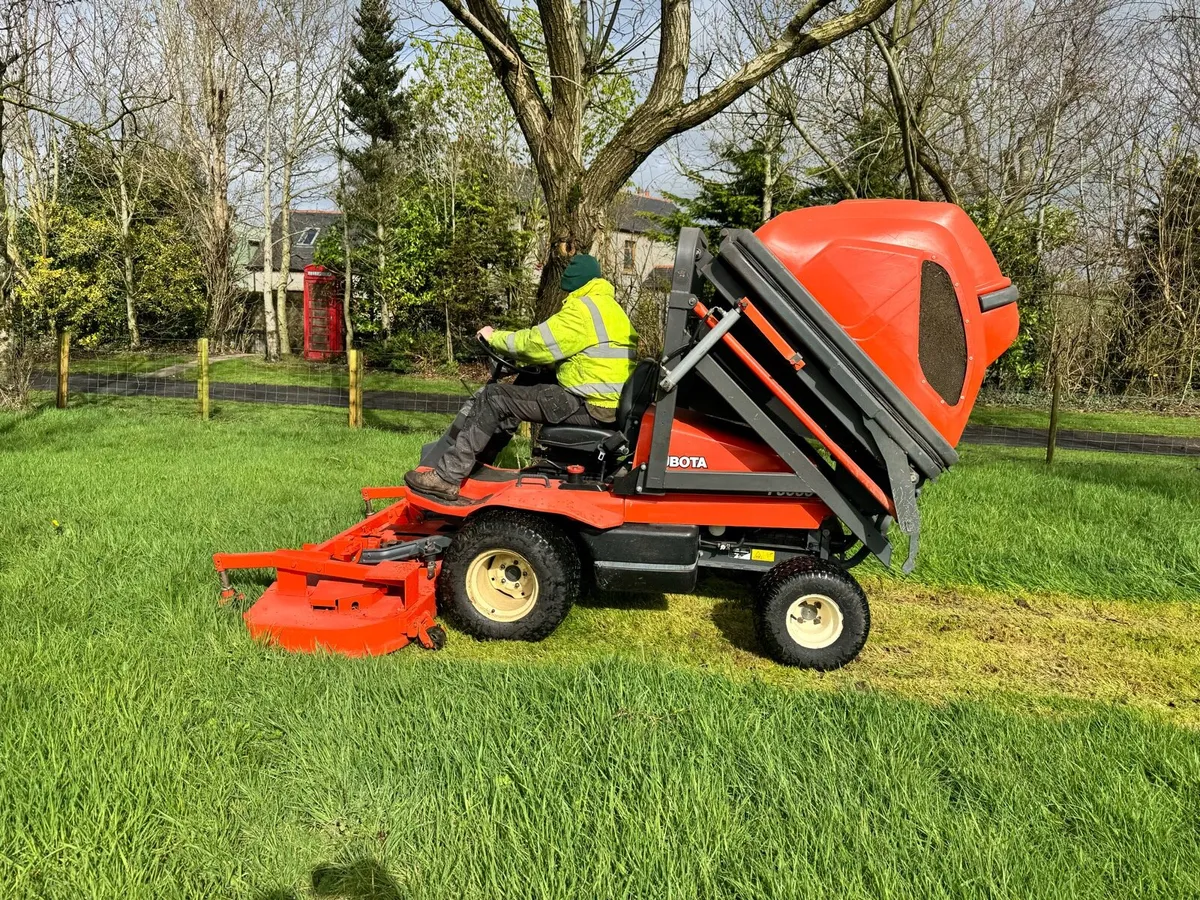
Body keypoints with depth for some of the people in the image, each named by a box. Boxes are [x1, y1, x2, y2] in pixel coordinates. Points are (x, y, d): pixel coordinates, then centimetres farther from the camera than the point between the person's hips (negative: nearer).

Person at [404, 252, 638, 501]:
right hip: (609, 404, 10)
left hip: (589, 405, -10)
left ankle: (447, 476, -7)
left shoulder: (584, 308, -12)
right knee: (521, 389, 24)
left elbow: (537, 343, -15)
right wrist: (521, 360, 17)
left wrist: (494, 337, 1)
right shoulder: (608, 306, 21)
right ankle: (475, 460, 26)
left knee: (494, 397, -8)